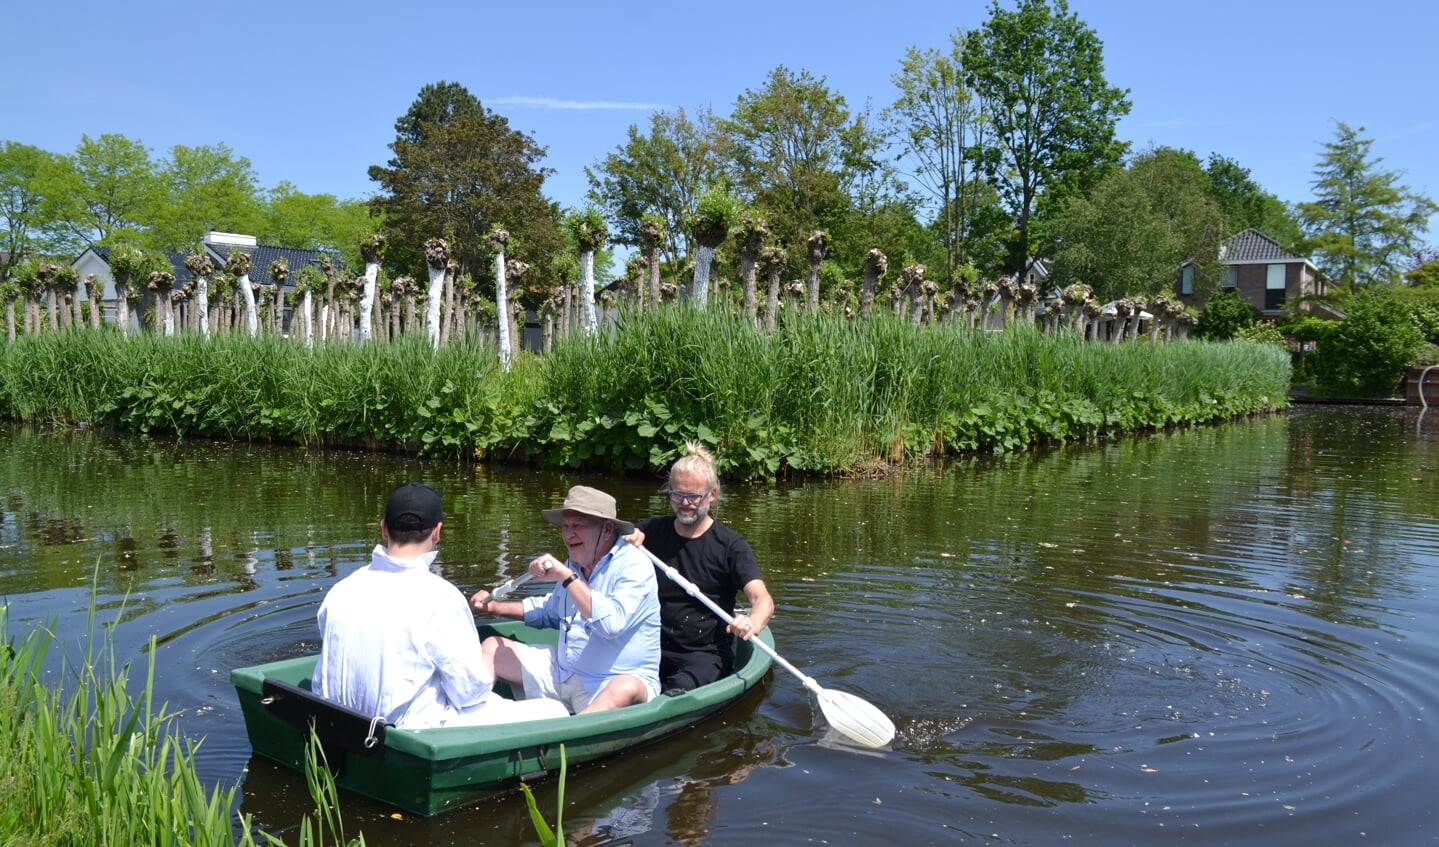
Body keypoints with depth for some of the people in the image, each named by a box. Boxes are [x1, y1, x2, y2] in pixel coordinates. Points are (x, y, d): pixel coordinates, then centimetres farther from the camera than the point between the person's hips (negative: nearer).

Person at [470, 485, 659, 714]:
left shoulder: (634, 566, -13)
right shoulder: (574, 564, 11)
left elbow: (613, 623, -31)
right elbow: (551, 612, 31)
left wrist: (567, 577, -28)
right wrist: (496, 606, 23)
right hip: (561, 673, 8)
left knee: (626, 689, -41)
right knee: (493, 648, 7)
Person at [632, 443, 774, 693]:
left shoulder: (731, 545, -5)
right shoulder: (654, 531, 7)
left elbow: (763, 599, -16)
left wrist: (752, 623, -41)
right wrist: (627, 539, -17)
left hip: (706, 655, -3)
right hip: (655, 648, 3)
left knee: (677, 693, -33)